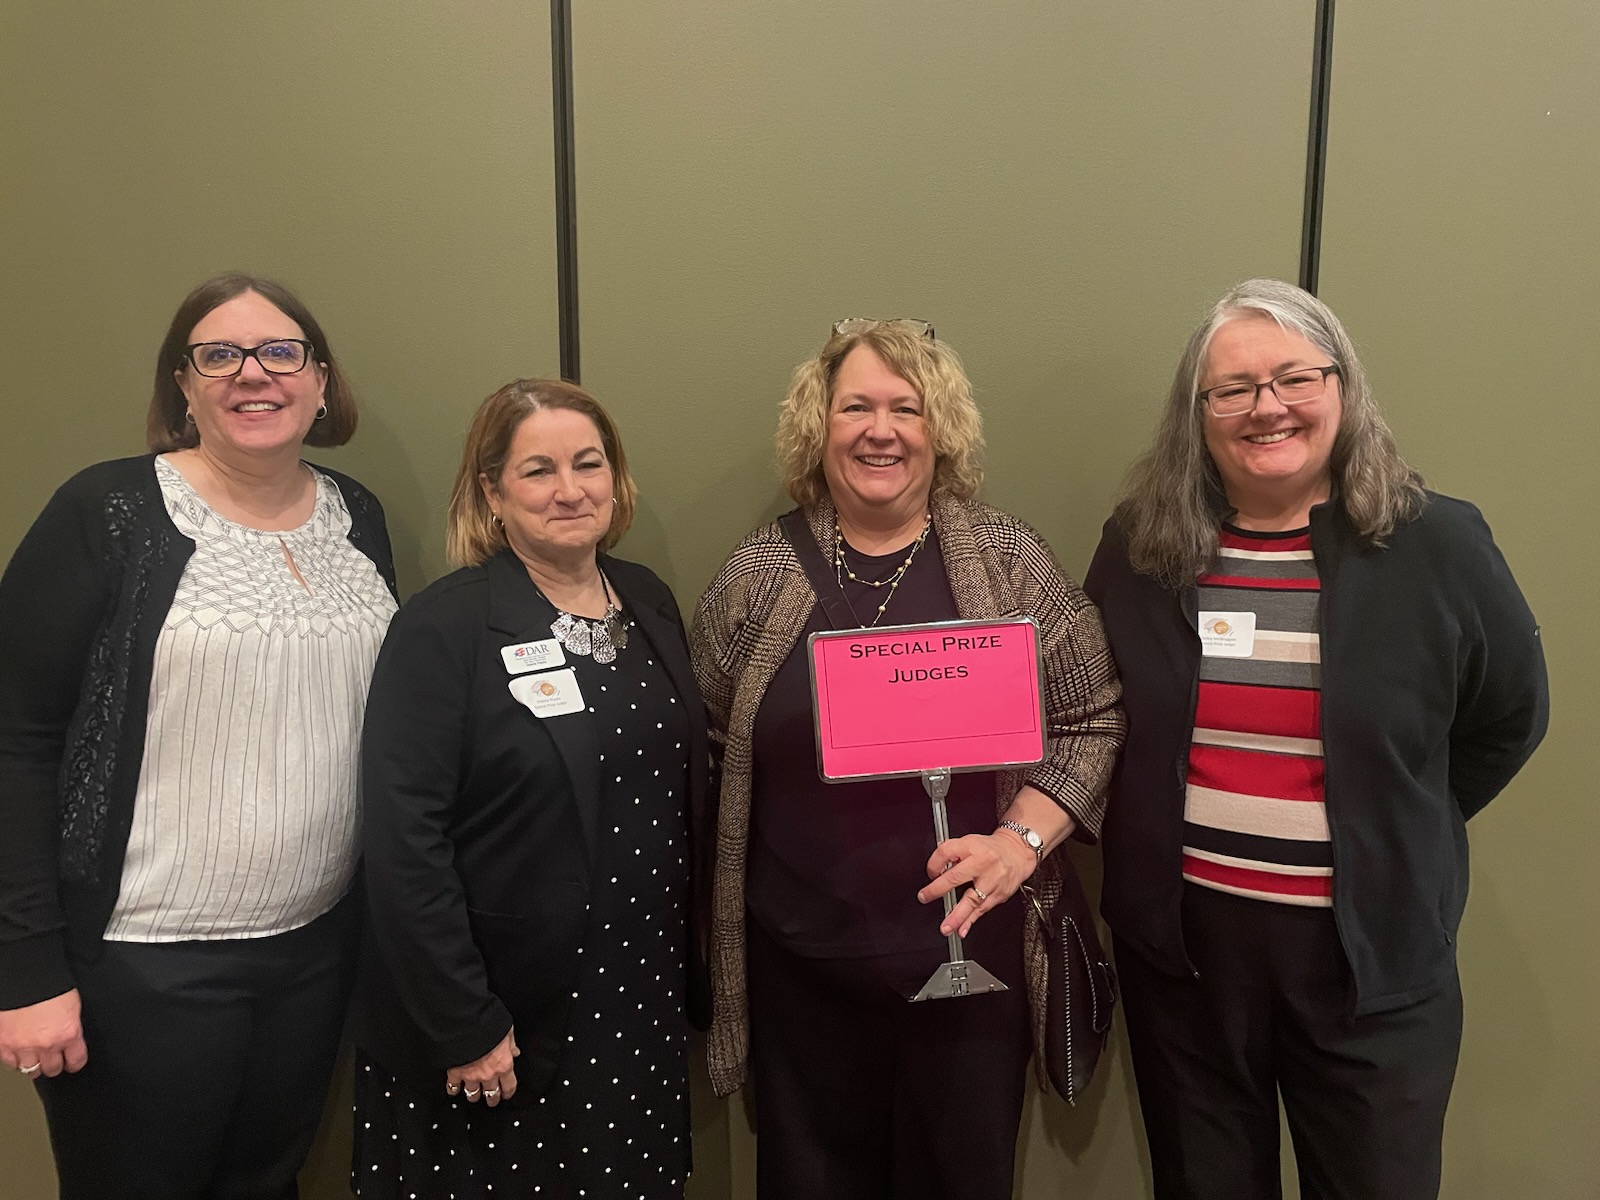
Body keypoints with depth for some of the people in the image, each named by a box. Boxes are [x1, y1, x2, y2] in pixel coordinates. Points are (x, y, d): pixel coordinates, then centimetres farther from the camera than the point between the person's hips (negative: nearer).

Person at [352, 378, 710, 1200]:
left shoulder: (651, 604, 4)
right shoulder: (443, 629, -14)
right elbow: (404, 841, -17)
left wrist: (687, 975, 9)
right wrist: (465, 1025, -17)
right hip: (498, 1020, -5)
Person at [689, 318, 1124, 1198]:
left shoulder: (1009, 561, -3)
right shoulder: (757, 575, -1)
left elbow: (1092, 720, 1)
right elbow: (702, 748, 6)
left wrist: (1022, 841, -13)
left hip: (971, 952, 0)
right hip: (800, 964, 1)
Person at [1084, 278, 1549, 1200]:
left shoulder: (1436, 545, -6)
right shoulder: (1139, 547, -1)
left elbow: (1510, 718, 5)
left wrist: (1396, 838, 3)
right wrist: (1195, 824, 2)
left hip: (1374, 950, -1)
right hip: (1180, 937, 2)